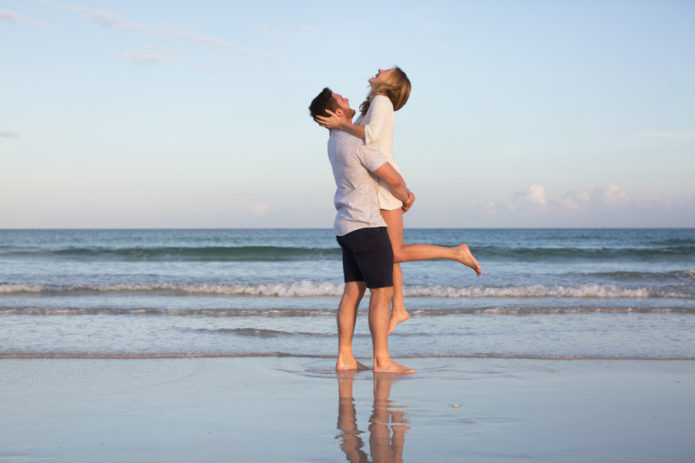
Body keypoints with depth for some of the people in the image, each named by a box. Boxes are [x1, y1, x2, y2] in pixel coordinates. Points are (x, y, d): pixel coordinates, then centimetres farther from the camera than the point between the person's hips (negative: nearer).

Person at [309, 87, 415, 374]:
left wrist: (402, 193, 15)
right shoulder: (359, 143, -18)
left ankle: (345, 358, 9)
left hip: (347, 227, 9)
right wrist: (405, 197, 7)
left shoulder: (335, 142, 13)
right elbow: (394, 180, -15)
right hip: (367, 226, -9)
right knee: (382, 292, -6)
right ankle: (382, 361, -6)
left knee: (352, 292, 9)